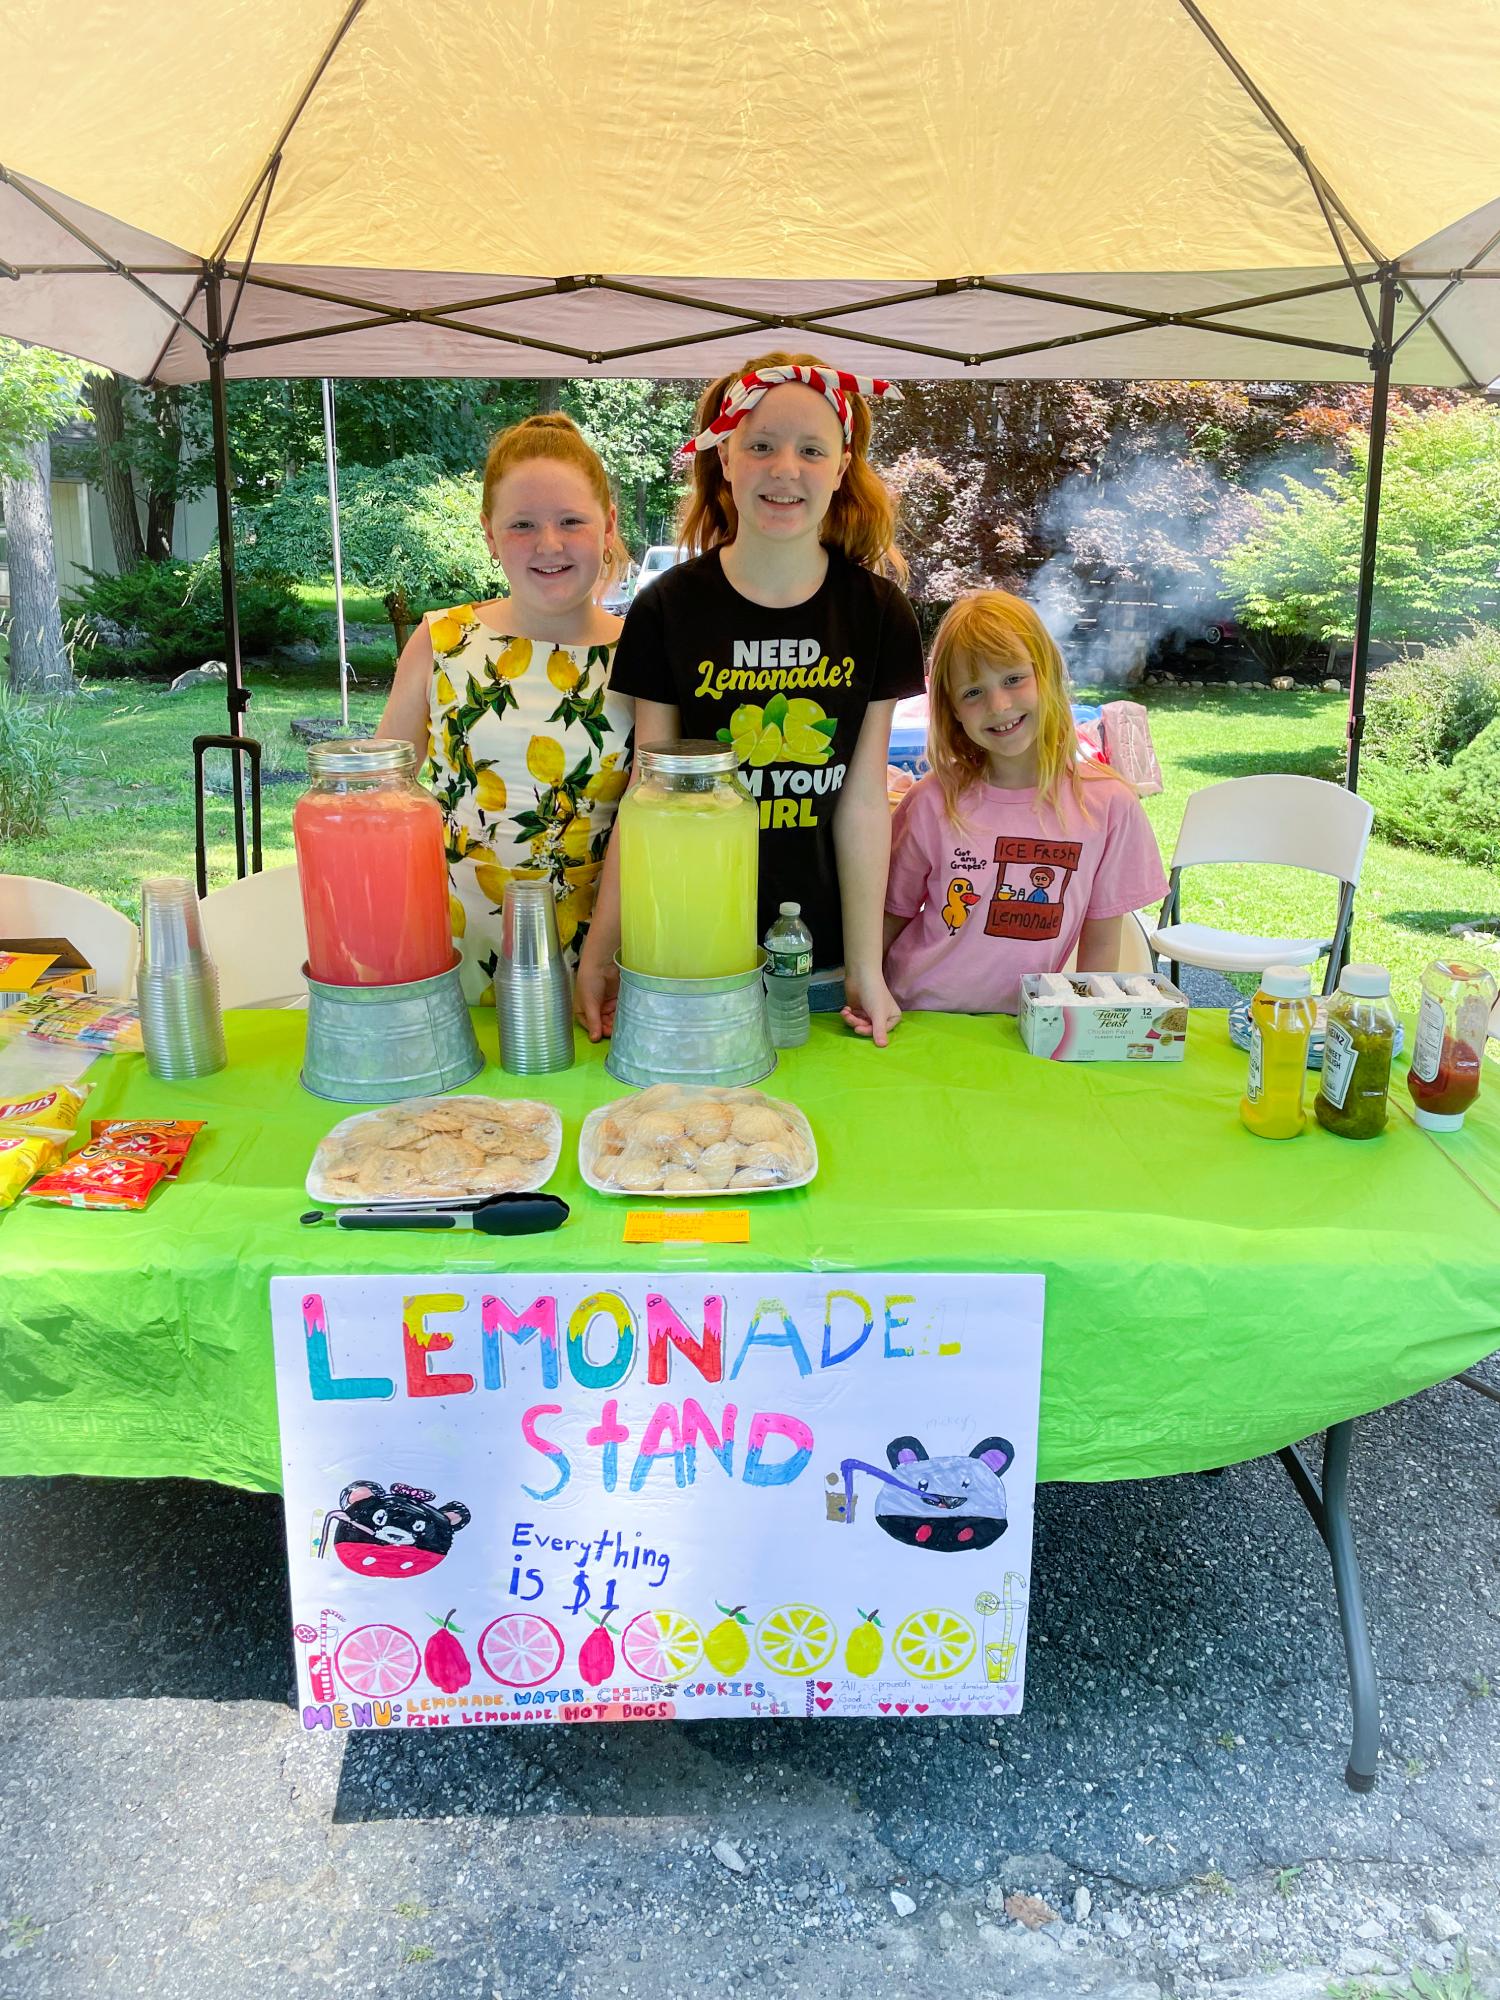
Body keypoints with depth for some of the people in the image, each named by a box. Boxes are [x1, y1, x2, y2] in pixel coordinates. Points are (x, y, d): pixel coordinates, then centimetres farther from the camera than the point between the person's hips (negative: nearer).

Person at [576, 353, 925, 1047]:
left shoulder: (876, 611, -2)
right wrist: (599, 950, -8)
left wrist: (867, 967, -2)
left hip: (821, 951, 1)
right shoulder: (669, 608, -5)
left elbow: (862, 802, -2)